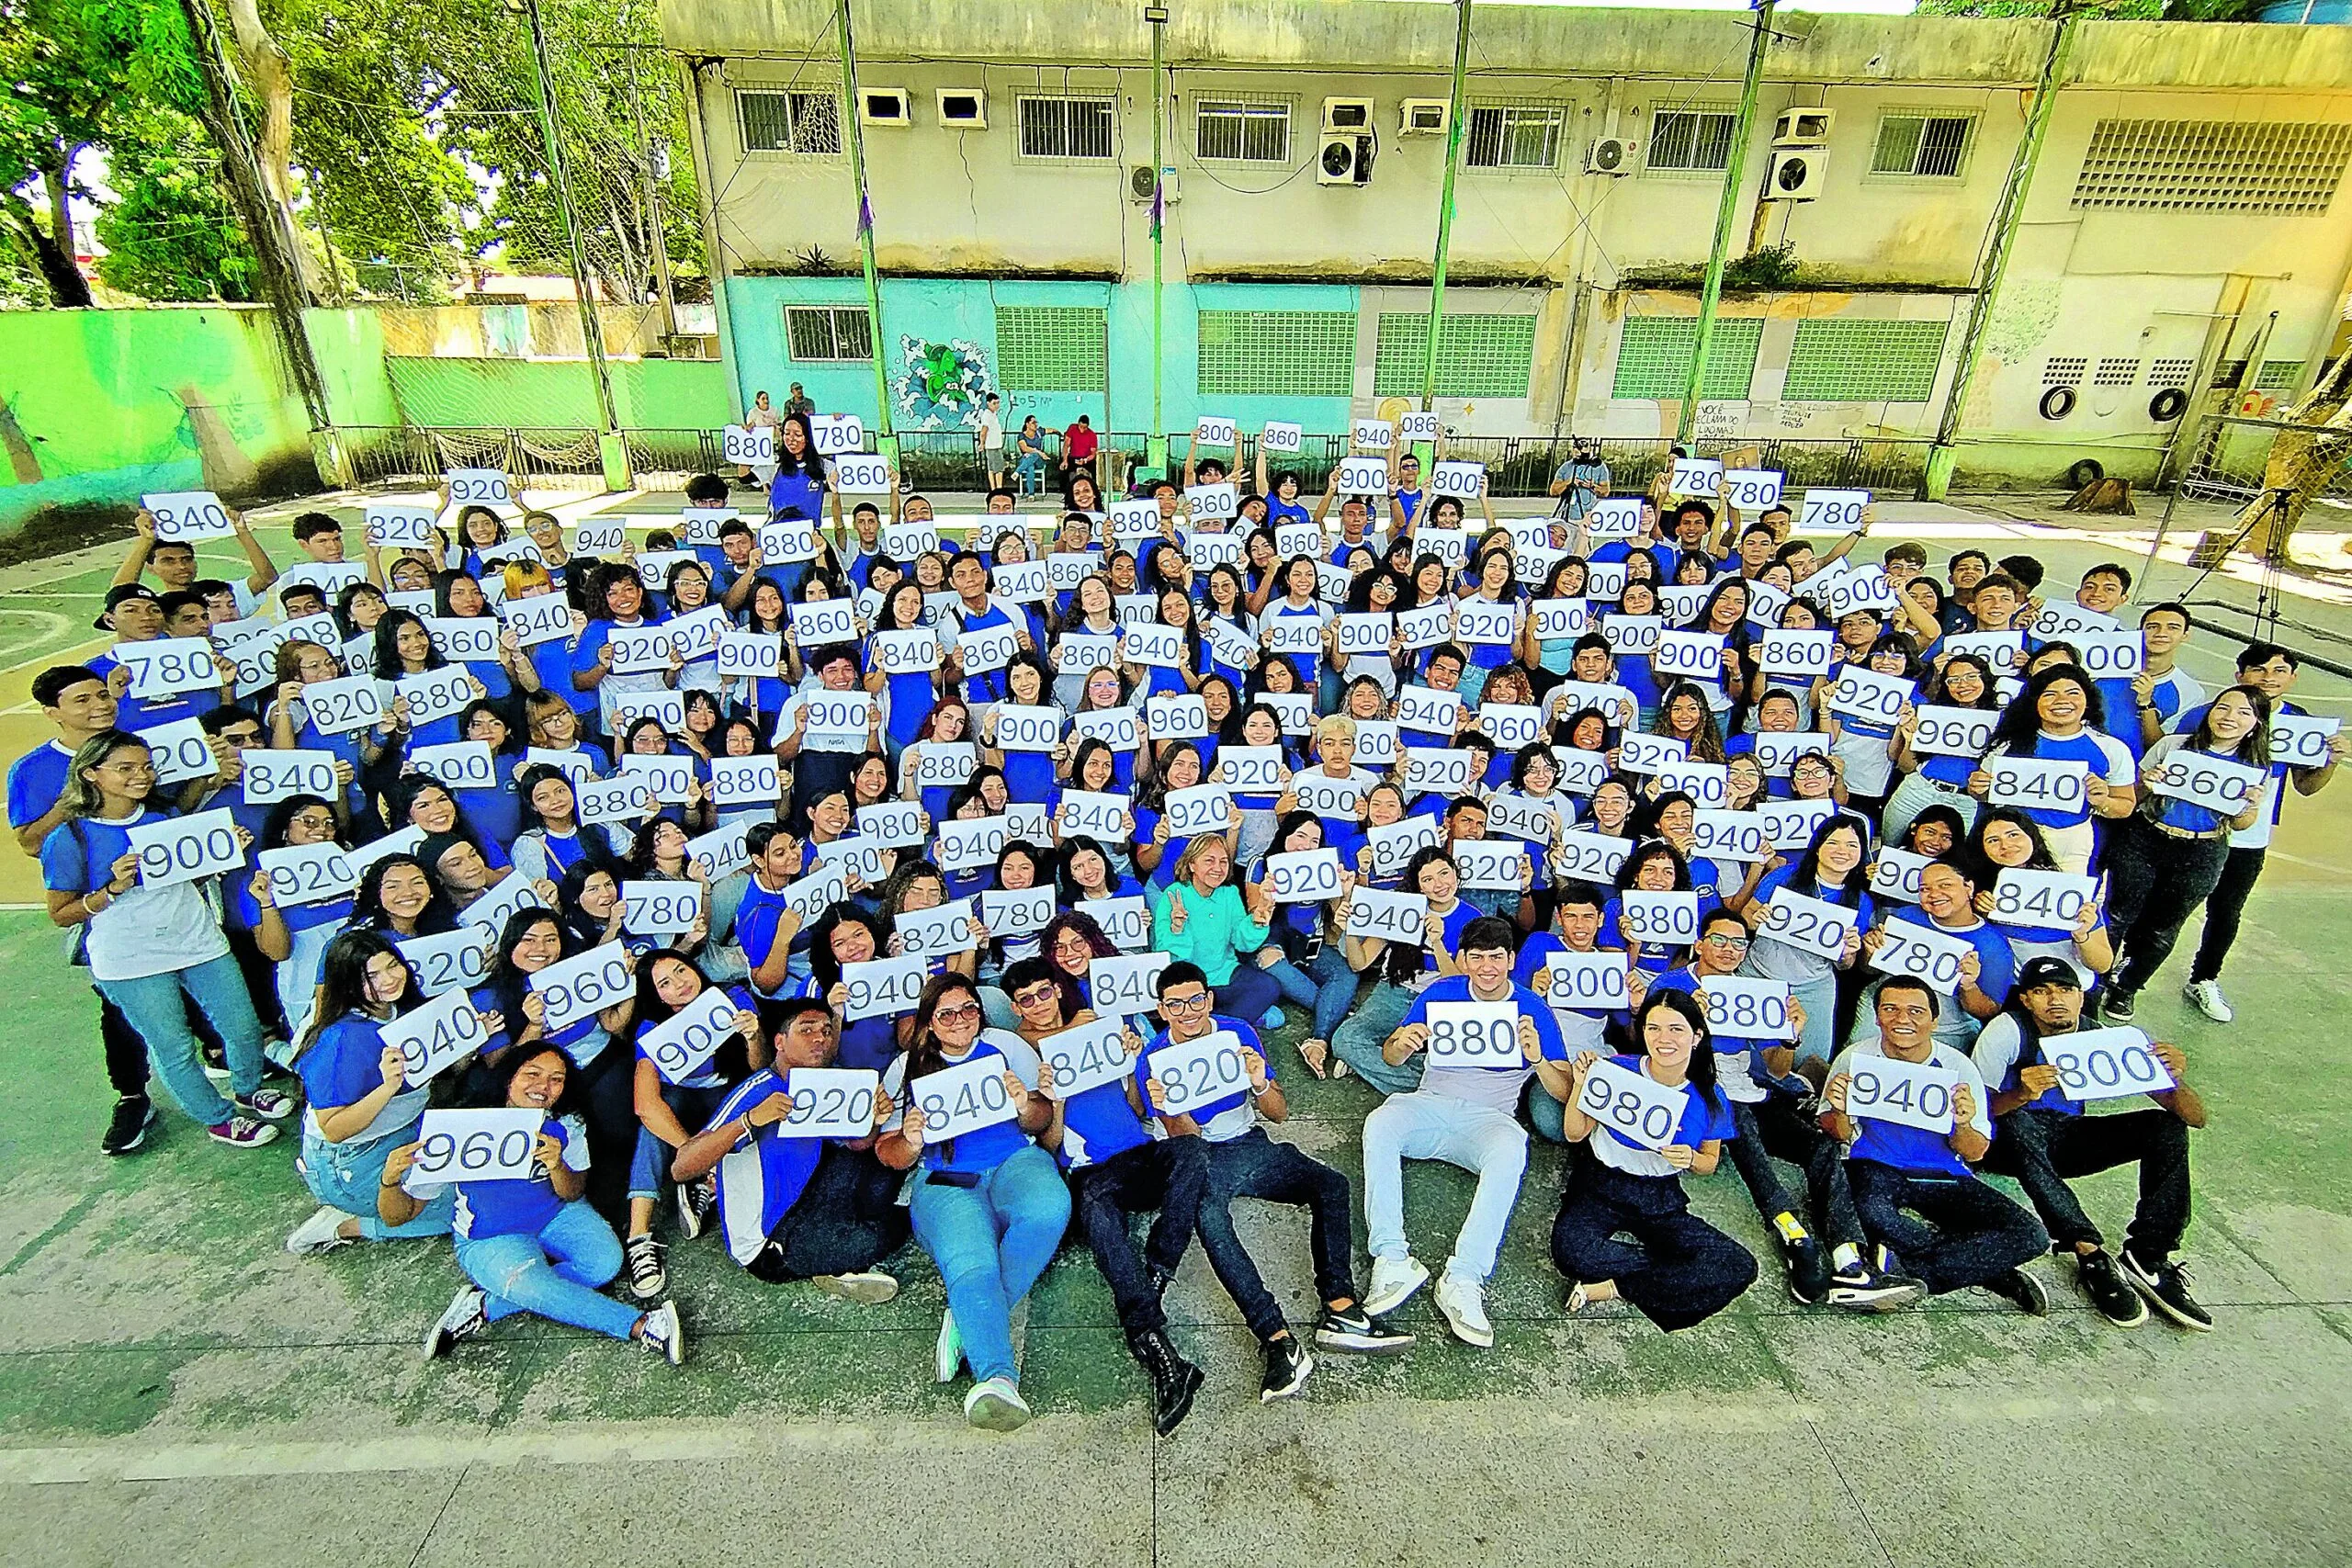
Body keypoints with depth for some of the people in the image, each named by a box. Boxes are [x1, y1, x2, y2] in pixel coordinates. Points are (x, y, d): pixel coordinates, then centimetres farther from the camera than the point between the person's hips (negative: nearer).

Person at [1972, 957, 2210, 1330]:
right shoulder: (2009, 1030, -17)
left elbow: (2196, 1117, -5)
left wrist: (2175, 1081, -26)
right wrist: (2020, 1095, -40)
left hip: (2068, 1141, 5)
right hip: (2010, 1145, -5)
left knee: (2168, 1126, -13)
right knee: (2020, 1123, -37)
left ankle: (2149, 1258, -18)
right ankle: (2092, 1255, -32)